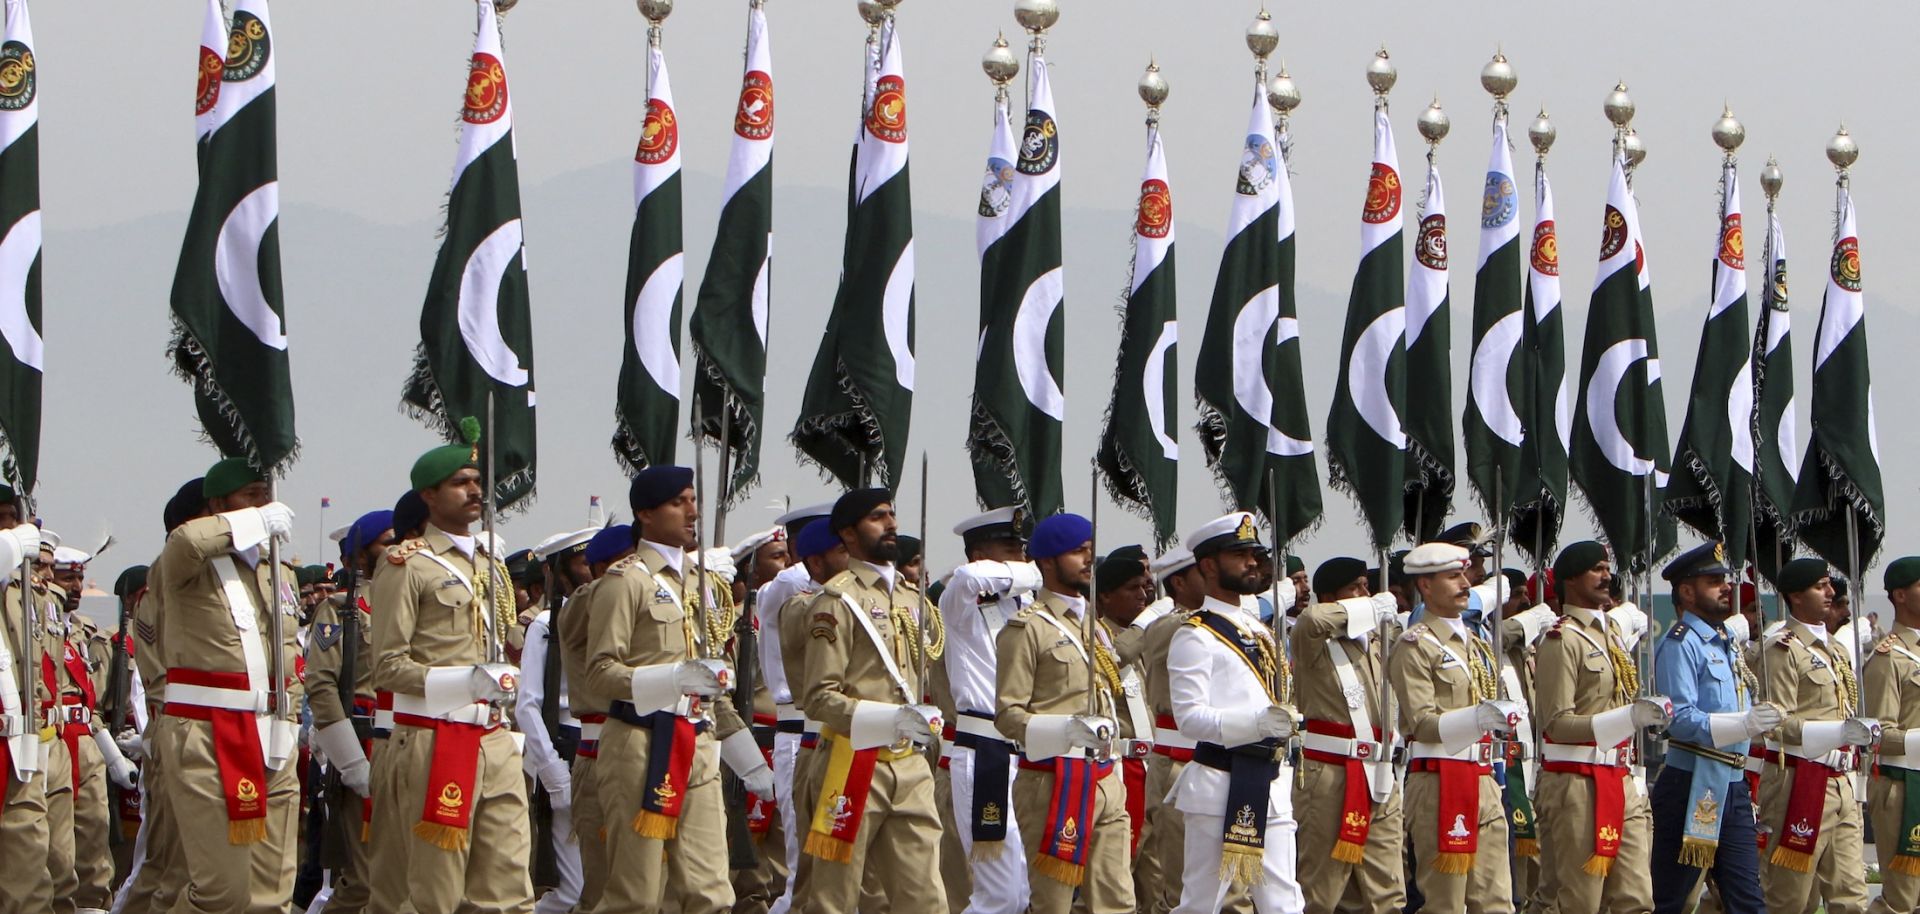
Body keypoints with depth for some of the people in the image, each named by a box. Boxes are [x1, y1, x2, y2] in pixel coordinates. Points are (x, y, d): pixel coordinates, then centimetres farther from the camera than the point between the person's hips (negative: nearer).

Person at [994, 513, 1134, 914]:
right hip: (1053, 784, -7)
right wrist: (1066, 730, -26)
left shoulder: (1094, 624, 18)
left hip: (1105, 781, 7)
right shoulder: (1027, 629, -7)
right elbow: (1007, 714, -12)